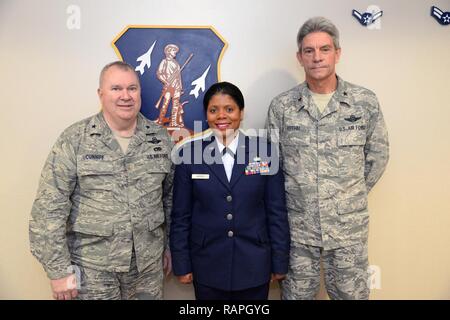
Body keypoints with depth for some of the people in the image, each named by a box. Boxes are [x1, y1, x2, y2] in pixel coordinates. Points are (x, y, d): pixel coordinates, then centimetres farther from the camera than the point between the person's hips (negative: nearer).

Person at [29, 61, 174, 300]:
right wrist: (59, 269, -10)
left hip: (149, 262, 3)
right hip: (93, 266, -2)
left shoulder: (160, 137, 1)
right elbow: (49, 208, -10)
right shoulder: (74, 140, -9)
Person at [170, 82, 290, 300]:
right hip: (208, 268, 0)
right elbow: (180, 215, -1)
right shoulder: (190, 154, -5)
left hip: (254, 266, 1)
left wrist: (280, 263, 1)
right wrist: (182, 265, 0)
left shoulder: (264, 151, -5)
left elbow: (277, 212, -1)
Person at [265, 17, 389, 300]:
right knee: (296, 293, 16)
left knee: (351, 293, 16)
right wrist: (297, 195, 2)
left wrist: (352, 195, 5)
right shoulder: (282, 106, -4)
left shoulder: (365, 102, -4)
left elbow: (378, 155, 5)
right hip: (297, 225, 0)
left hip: (349, 225, 0)